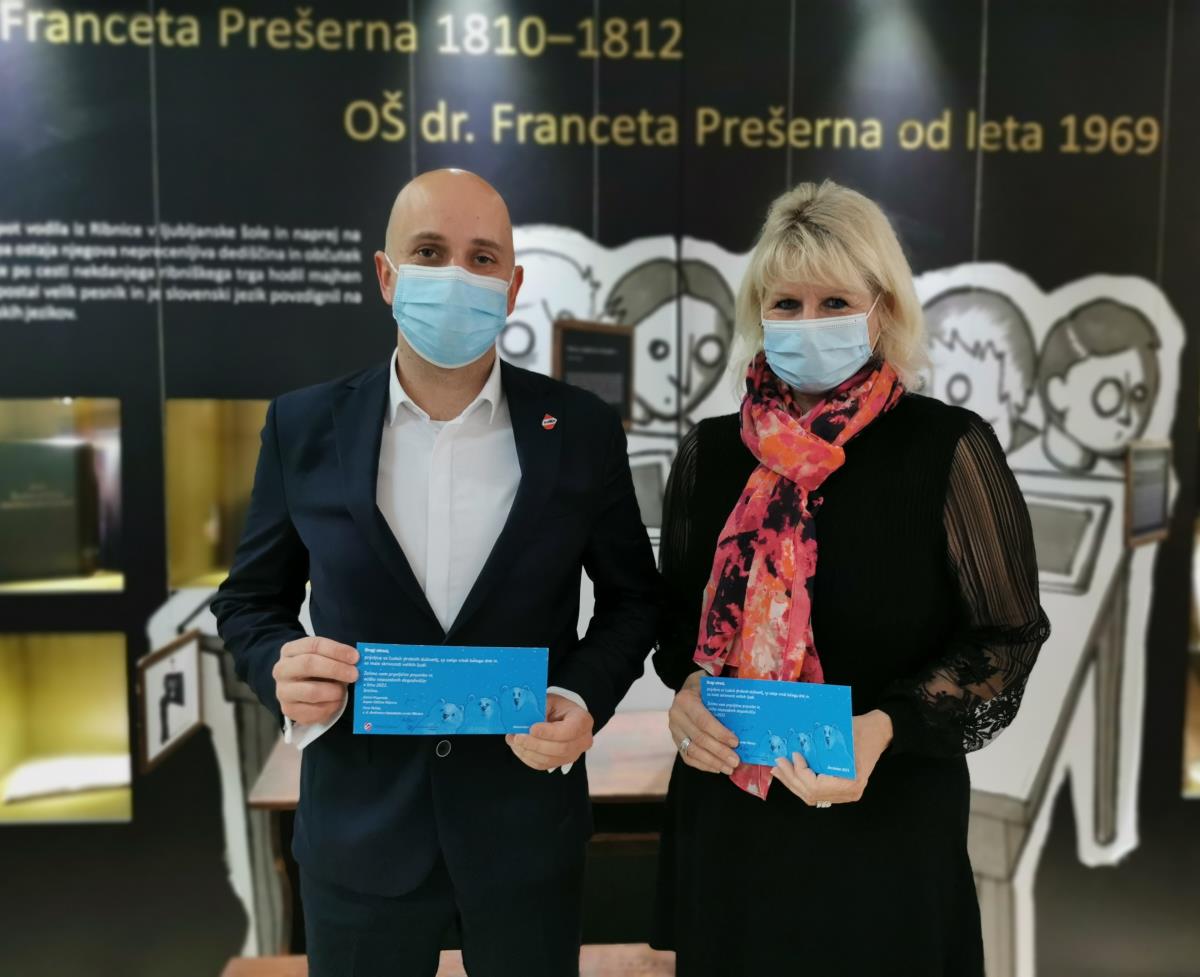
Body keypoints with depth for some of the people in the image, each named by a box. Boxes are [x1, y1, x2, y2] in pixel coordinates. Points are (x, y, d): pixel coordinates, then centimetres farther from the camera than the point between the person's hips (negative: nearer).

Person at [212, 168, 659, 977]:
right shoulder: (305, 427, -5)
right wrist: (283, 671, -16)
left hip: (527, 825, 0)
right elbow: (252, 599, 5)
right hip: (358, 831, 1)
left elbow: (633, 595, 4)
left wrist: (586, 699, -13)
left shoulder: (582, 429, -6)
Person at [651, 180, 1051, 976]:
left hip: (886, 821, -3)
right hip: (727, 815, 4)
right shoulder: (710, 449, 0)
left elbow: (1008, 634, -5)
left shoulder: (949, 447, -11)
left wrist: (886, 727, -20)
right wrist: (689, 683, -10)